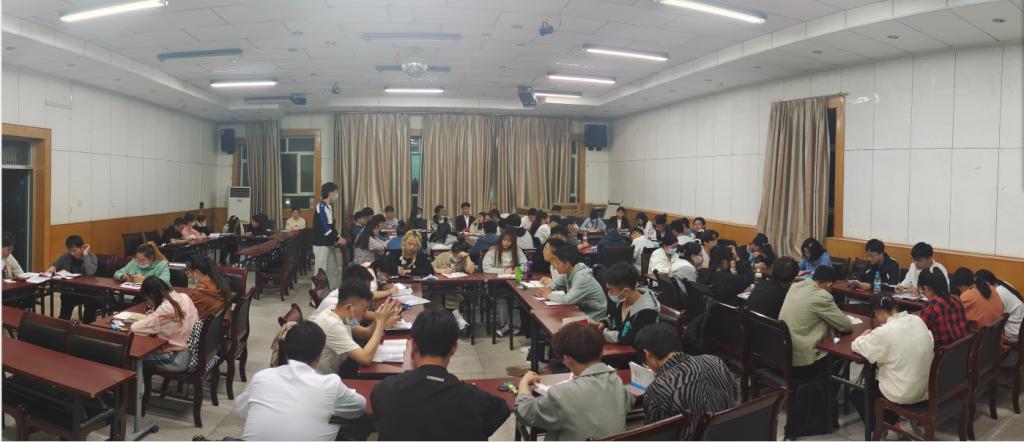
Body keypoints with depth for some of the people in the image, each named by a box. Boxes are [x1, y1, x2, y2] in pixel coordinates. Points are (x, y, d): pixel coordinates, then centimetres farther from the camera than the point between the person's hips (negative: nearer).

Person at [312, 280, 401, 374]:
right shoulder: (332, 324, -28)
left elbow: (365, 334, 7)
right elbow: (366, 358, -31)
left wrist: (380, 322, -13)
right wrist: (380, 322, -25)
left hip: (336, 372, 8)